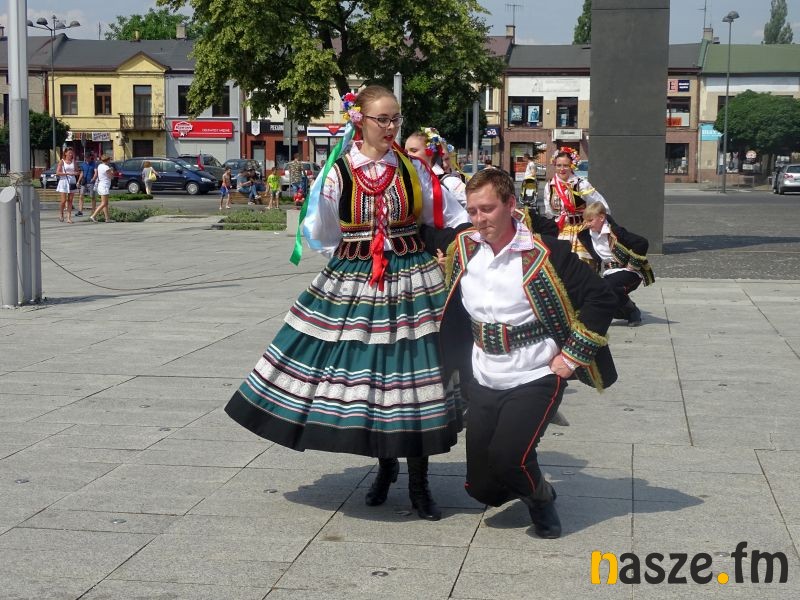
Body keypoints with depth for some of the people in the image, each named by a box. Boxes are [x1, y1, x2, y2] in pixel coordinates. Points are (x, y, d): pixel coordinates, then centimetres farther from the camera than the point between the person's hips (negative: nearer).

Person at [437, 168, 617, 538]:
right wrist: (460, 367, 16)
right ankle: (528, 481, 37)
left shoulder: (544, 254, -16)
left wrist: (572, 356, -15)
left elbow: (601, 299, -14)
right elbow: (453, 314, 18)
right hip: (483, 382, 5)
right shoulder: (463, 249, 0)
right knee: (481, 486, 3)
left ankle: (540, 497, 10)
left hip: (535, 379, -5)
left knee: (507, 459, -23)